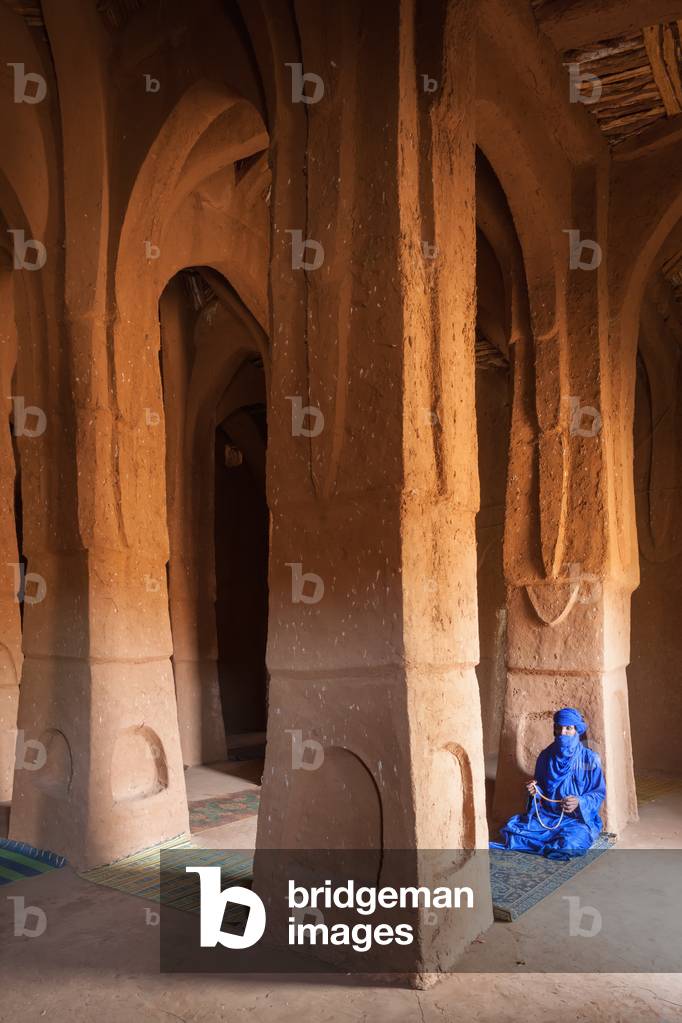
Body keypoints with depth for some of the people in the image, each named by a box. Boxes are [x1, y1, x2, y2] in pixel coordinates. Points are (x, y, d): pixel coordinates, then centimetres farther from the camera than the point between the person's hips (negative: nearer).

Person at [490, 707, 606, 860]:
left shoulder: (589, 759, -7)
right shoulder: (546, 756, 3)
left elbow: (599, 793, -4)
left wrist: (579, 802, -23)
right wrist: (535, 791, -10)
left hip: (580, 818, -2)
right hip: (547, 815, 2)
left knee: (571, 845, -35)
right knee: (512, 828, -22)